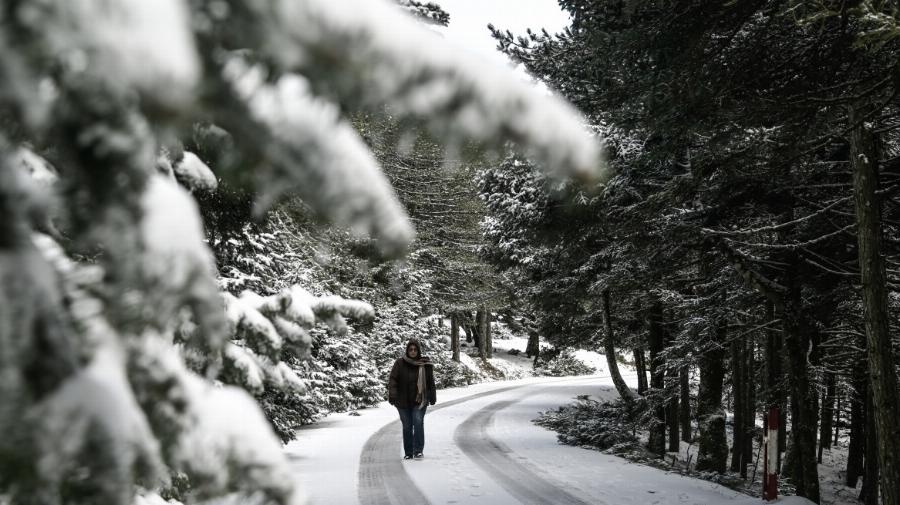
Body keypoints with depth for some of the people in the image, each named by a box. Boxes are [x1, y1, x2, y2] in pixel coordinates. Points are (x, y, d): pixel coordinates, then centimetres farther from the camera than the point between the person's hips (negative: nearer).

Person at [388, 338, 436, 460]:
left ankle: (418, 451, -11)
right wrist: (392, 394, -19)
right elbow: (392, 379, -7)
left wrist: (432, 397, 12)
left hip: (419, 401, -1)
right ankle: (408, 453, 17)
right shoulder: (400, 363, -4)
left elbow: (431, 382, 8)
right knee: (407, 426, 7)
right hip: (403, 402, 1)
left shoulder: (426, 364, 0)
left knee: (418, 422, -17)